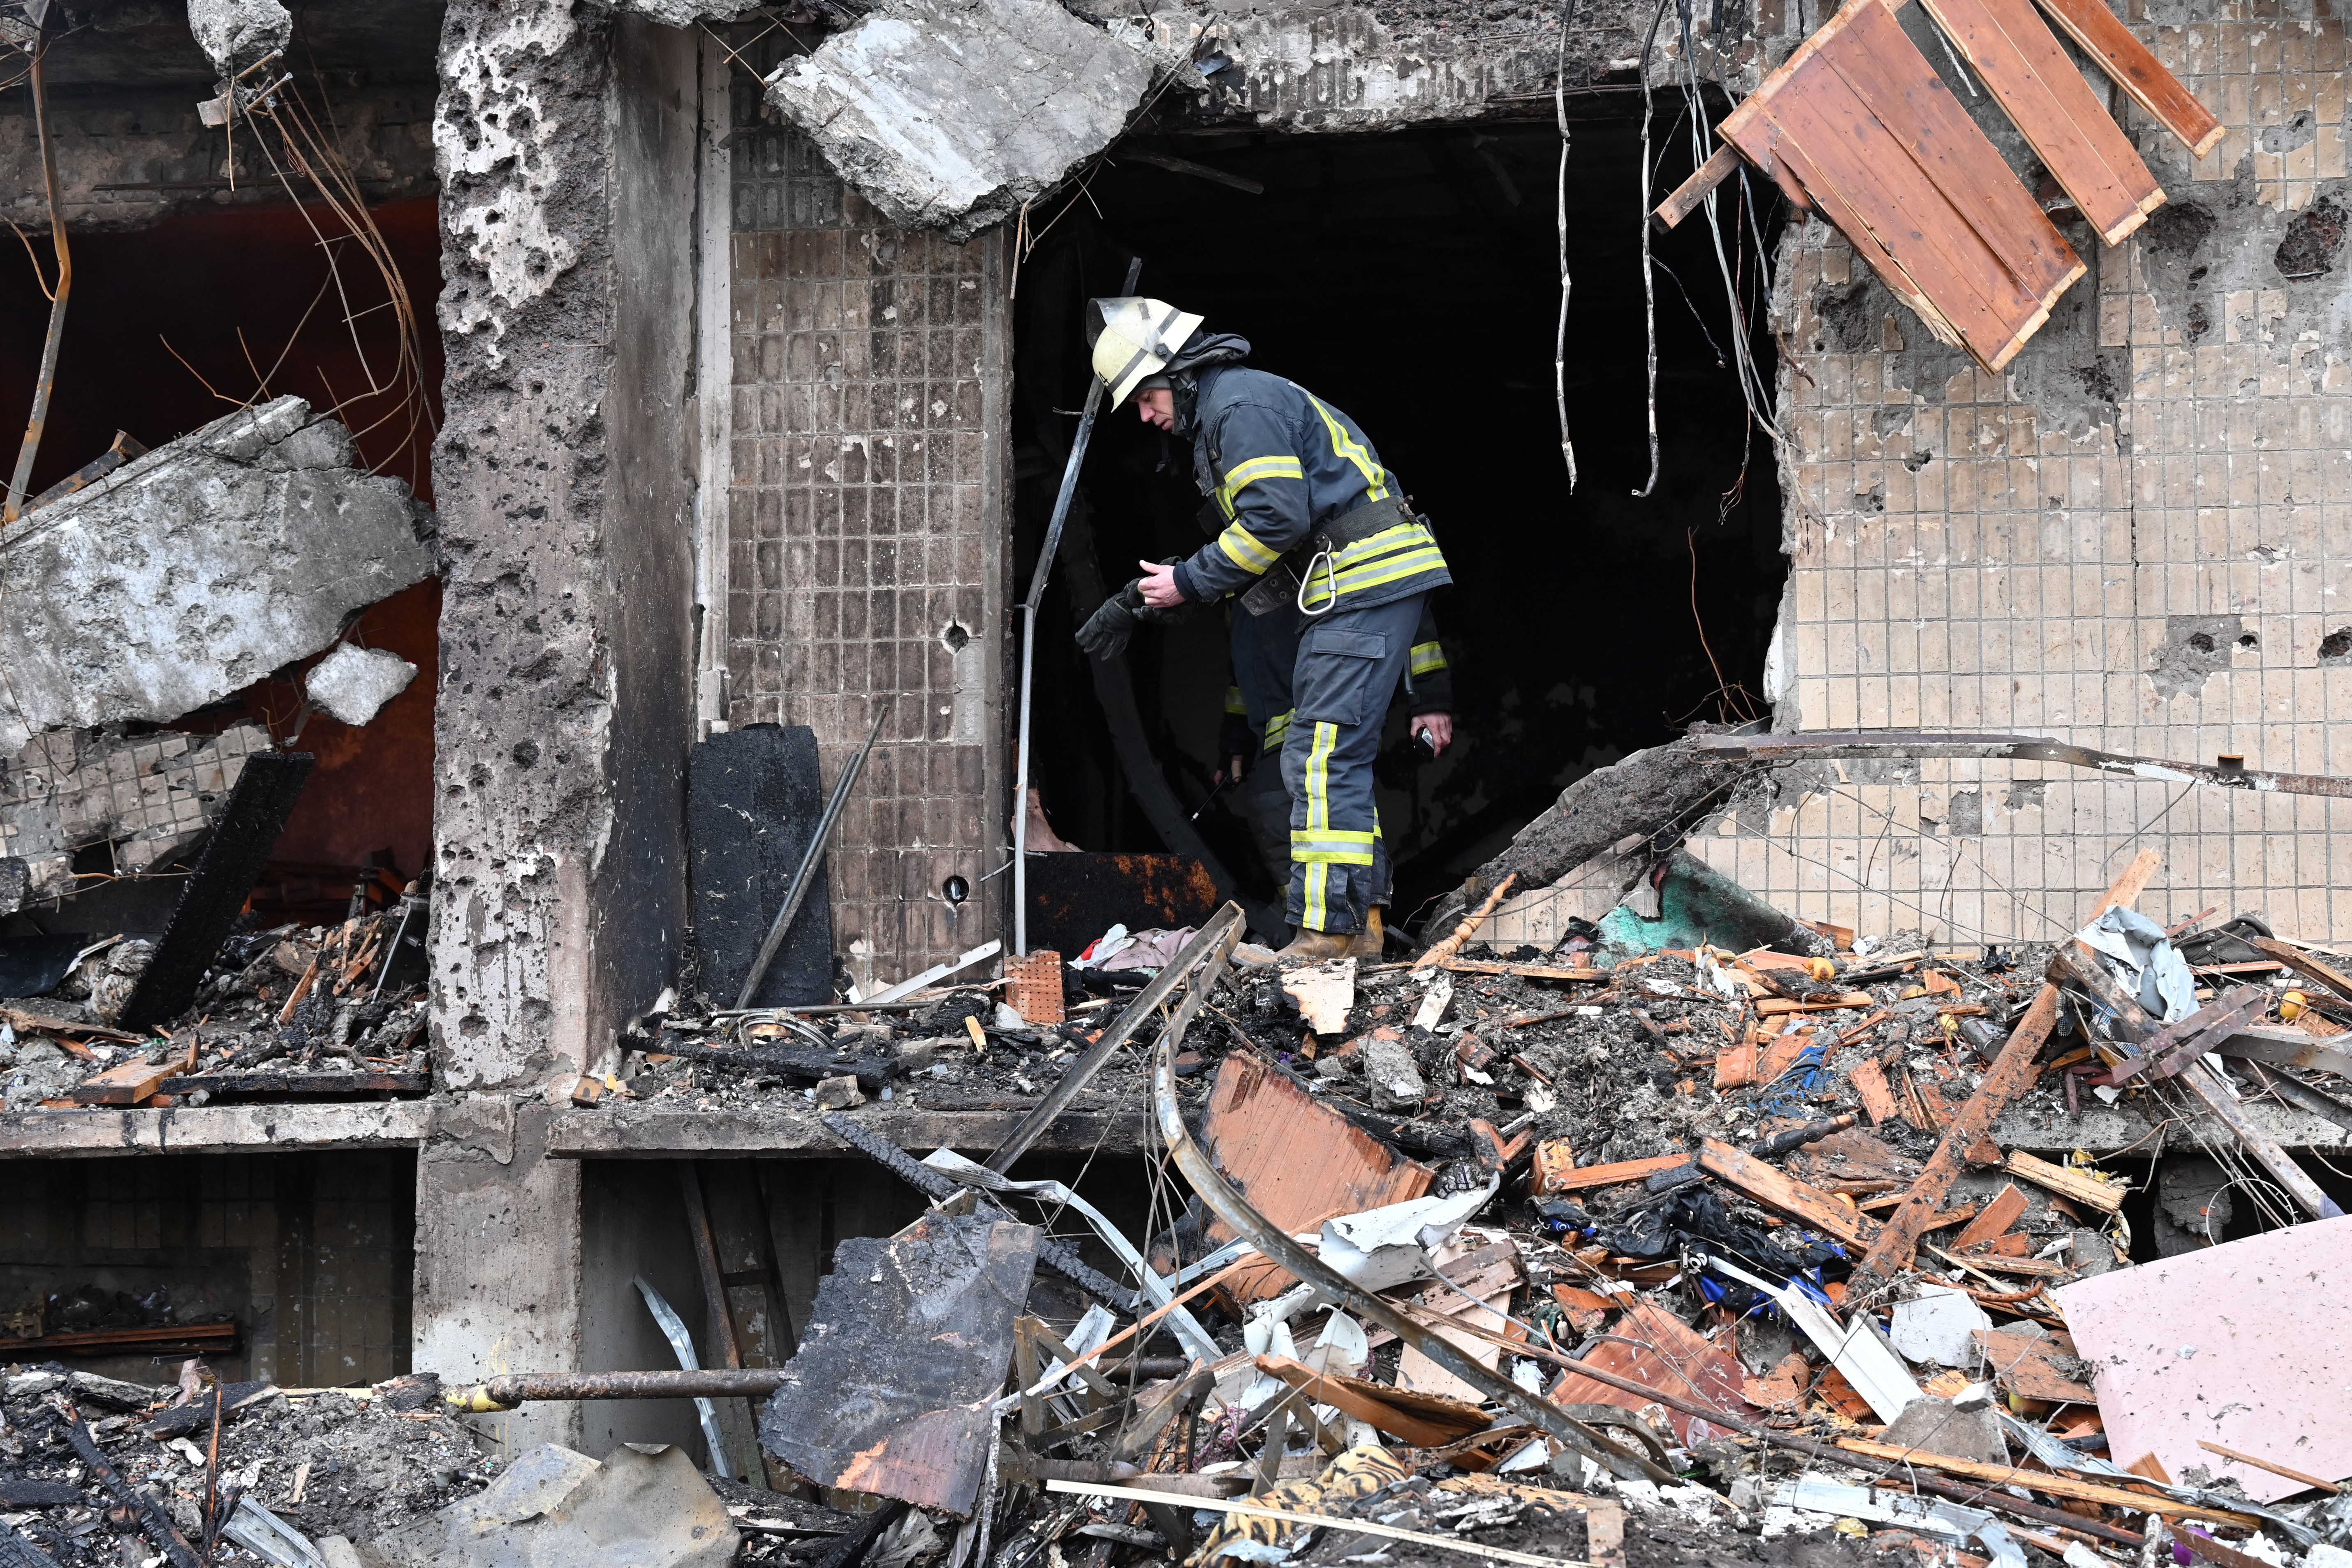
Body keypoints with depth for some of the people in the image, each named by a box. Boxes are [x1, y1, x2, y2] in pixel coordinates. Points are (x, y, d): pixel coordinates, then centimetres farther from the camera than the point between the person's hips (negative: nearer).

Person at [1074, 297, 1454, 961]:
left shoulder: (1242, 403, -10)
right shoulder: (1218, 418, 24)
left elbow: (1277, 517, -20)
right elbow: (1227, 542, 28)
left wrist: (1189, 582, -10)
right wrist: (1136, 602, 22)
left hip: (1367, 579, -11)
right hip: (1361, 585, 11)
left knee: (1323, 759, -14)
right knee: (1326, 761, 13)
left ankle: (1329, 931, -17)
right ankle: (1361, 920, 15)